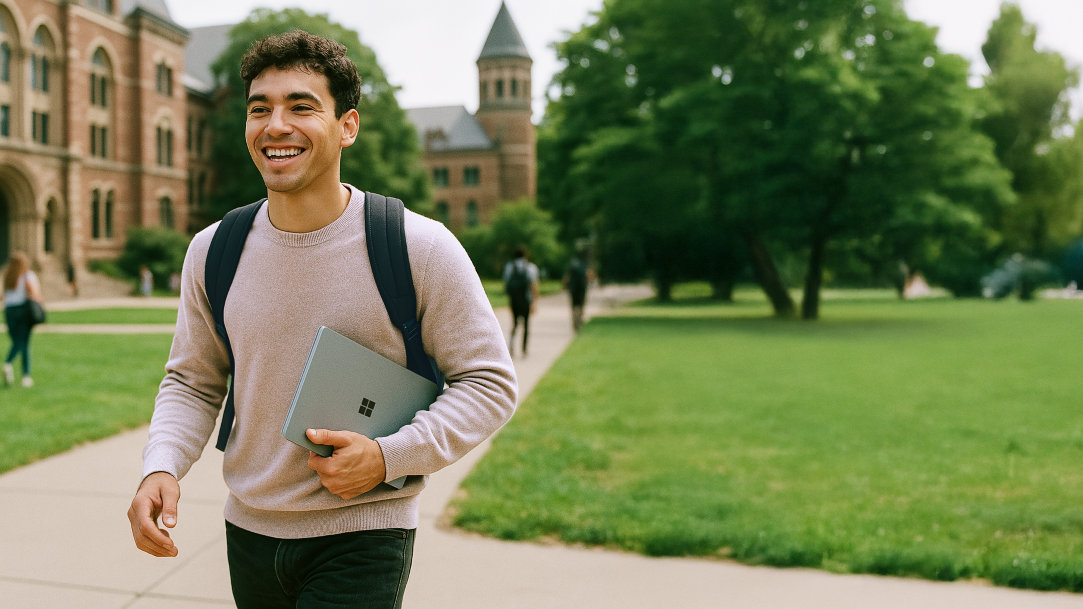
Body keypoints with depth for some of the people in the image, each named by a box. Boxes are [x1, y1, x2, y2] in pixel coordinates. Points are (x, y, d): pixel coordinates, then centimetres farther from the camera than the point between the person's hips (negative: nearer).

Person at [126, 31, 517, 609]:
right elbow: (193, 381, 9)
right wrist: (161, 467, -10)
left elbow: (489, 381, -8)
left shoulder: (421, 248, -14)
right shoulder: (212, 252, -3)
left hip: (363, 535, -4)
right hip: (248, 531, 4)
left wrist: (389, 457, -19)